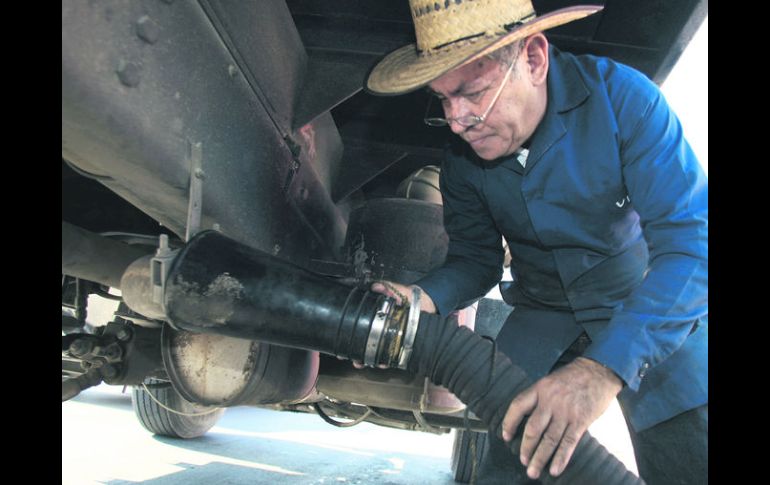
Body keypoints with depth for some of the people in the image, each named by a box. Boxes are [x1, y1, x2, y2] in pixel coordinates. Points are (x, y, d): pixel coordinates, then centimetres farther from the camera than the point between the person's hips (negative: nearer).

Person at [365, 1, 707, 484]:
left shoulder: (619, 95, -22)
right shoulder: (462, 162, -8)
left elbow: (692, 237, -28)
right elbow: (475, 258, 1)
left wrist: (606, 368, -40)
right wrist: (424, 300, -23)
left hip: (656, 313, -2)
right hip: (543, 317, 3)